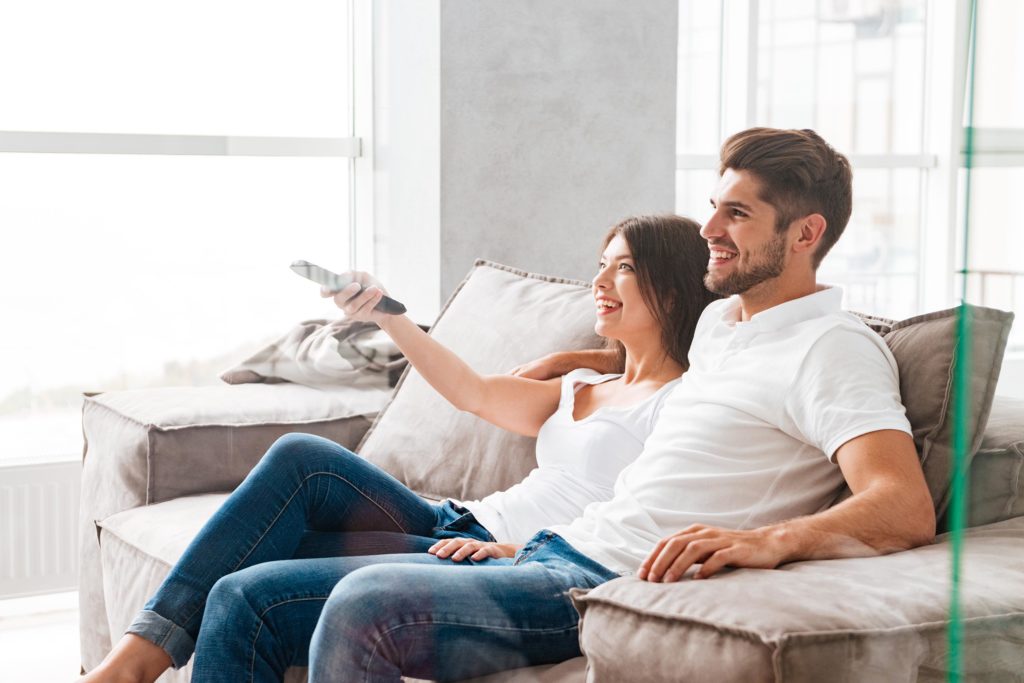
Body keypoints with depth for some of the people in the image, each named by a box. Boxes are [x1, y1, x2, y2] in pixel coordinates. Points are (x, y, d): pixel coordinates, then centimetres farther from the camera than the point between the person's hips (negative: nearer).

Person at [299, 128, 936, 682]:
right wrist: (568, 359, 41)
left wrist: (769, 539, -38)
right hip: (560, 549, 10)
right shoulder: (719, 320, 21)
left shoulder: (834, 348, -8)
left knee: (367, 606, -28)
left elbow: (908, 510, -23)